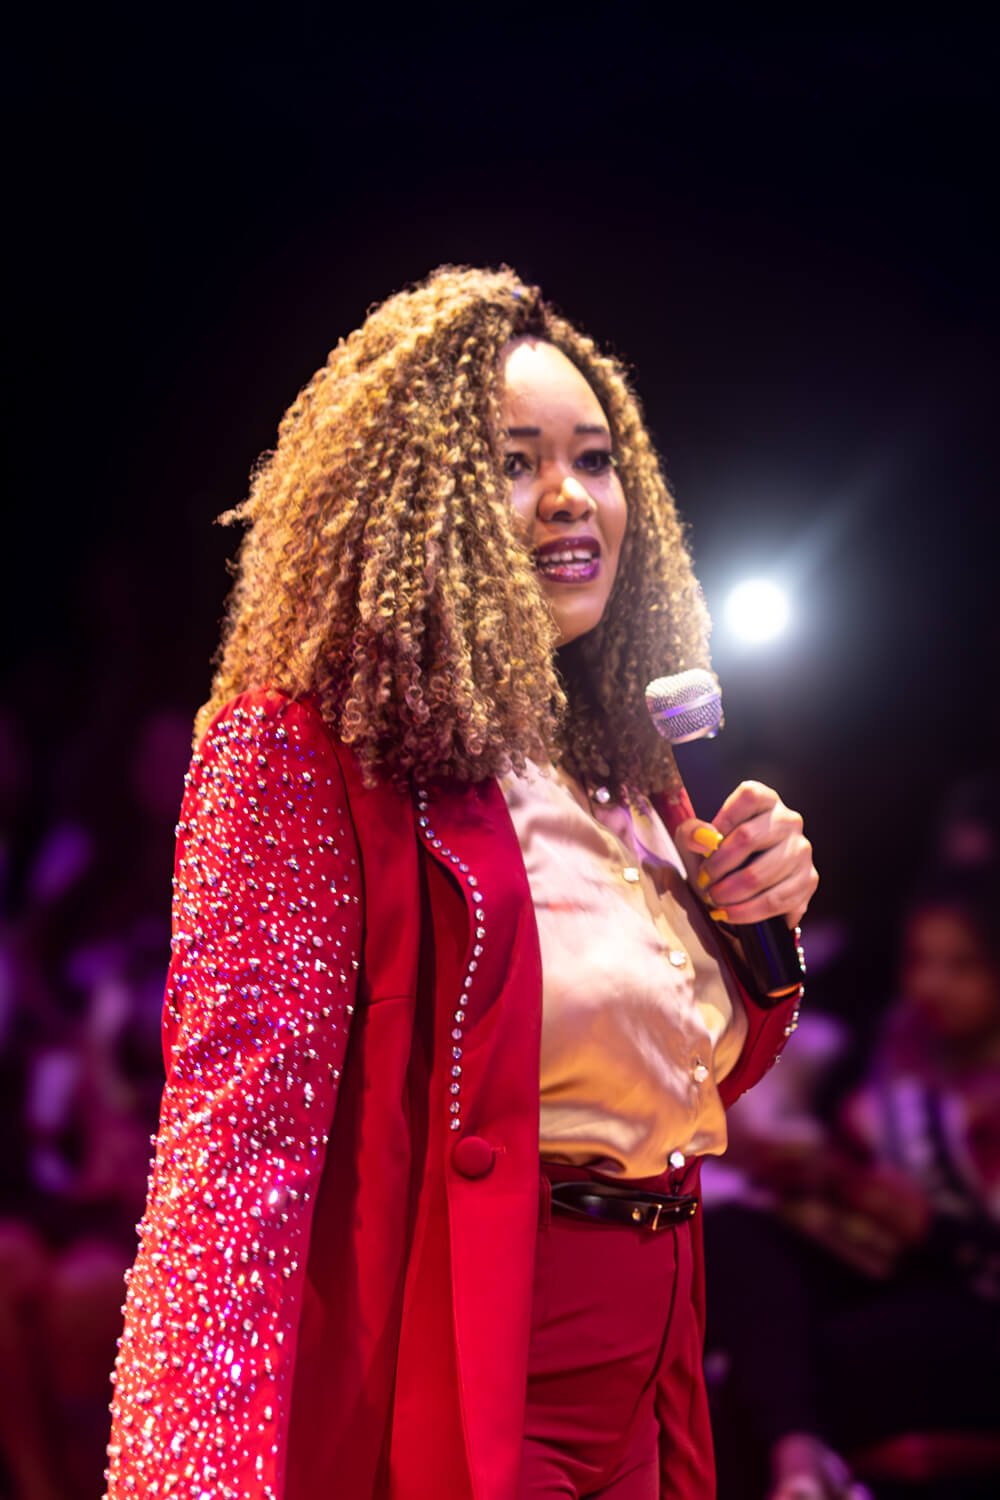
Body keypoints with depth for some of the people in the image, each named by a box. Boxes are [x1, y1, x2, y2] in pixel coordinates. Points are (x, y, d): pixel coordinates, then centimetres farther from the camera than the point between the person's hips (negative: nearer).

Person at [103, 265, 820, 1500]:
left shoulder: (623, 775, 11)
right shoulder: (308, 748, -13)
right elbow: (240, 1123, -24)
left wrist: (762, 920, 0)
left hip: (646, 1382, 8)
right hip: (438, 1397, -8)